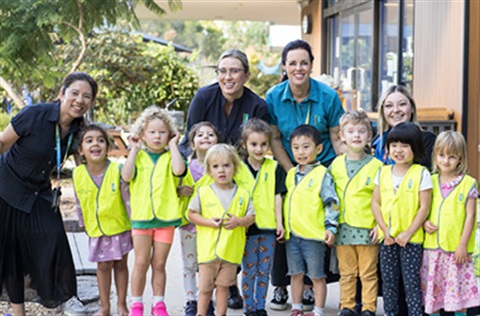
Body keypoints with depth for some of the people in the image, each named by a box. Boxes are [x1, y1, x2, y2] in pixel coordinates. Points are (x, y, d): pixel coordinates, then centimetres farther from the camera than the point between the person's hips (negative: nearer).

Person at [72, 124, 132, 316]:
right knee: (103, 266, 11)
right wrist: (84, 224, 11)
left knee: (120, 264, 12)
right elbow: (80, 203, 4)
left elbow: (128, 199, -12)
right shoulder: (78, 174, -10)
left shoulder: (117, 170, -18)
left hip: (120, 227, -2)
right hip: (96, 230, 2)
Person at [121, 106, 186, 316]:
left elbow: (179, 170, -20)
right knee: (141, 263, 3)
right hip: (141, 217, 0)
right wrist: (134, 149, -7)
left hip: (165, 218, 0)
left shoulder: (170, 157, 3)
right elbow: (126, 176, -12)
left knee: (159, 264, 8)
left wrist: (172, 146, -9)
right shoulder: (138, 156, 6)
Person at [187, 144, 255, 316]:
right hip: (208, 249, -1)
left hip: (231, 249, 1)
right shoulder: (203, 192, -3)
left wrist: (239, 221, -15)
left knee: (223, 285, 12)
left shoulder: (243, 194, 1)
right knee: (205, 287, 9)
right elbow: (191, 214, 2)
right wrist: (208, 222, -14)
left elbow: (251, 217, 6)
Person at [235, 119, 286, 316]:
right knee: (249, 270, 4)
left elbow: (277, 196, 4)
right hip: (246, 227, -1)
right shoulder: (238, 168, 0)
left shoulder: (274, 168, 3)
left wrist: (280, 222, 1)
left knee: (264, 270, 9)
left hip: (268, 227, 1)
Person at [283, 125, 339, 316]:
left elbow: (332, 203, -12)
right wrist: (282, 225, 17)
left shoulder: (322, 175, -9)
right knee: (296, 274, 15)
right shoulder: (291, 174, 10)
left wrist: (330, 227, -20)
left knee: (317, 276, 5)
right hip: (292, 234, 6)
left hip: (314, 235, -6)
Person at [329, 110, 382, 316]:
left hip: (367, 229, -3)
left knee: (368, 274, 4)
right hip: (343, 229, 3)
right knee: (346, 273, 11)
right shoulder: (336, 164, 7)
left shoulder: (376, 166, -2)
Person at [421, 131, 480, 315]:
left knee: (457, 291, 1)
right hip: (432, 247, 3)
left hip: (456, 249, -3)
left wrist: (463, 245, -9)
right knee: (432, 290, 8)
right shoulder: (431, 181, 8)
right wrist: (425, 222, -7)